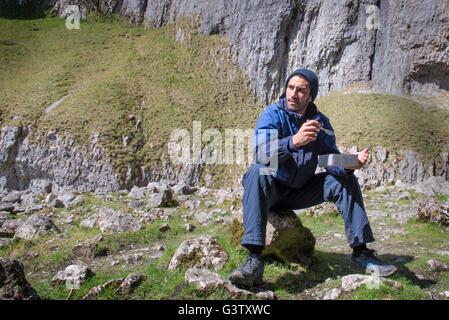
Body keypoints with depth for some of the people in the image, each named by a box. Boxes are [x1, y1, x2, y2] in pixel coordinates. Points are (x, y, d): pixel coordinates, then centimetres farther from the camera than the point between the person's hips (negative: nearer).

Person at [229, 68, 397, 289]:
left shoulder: (321, 122, 2)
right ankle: (254, 258, -43)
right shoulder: (272, 115, -12)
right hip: (272, 189, -4)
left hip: (301, 192, 4)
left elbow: (331, 159, -5)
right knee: (257, 171, -35)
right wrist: (294, 141, -46)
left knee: (344, 180, -10)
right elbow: (262, 154, -29)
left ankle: (361, 252, -6)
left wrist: (349, 164, -28)